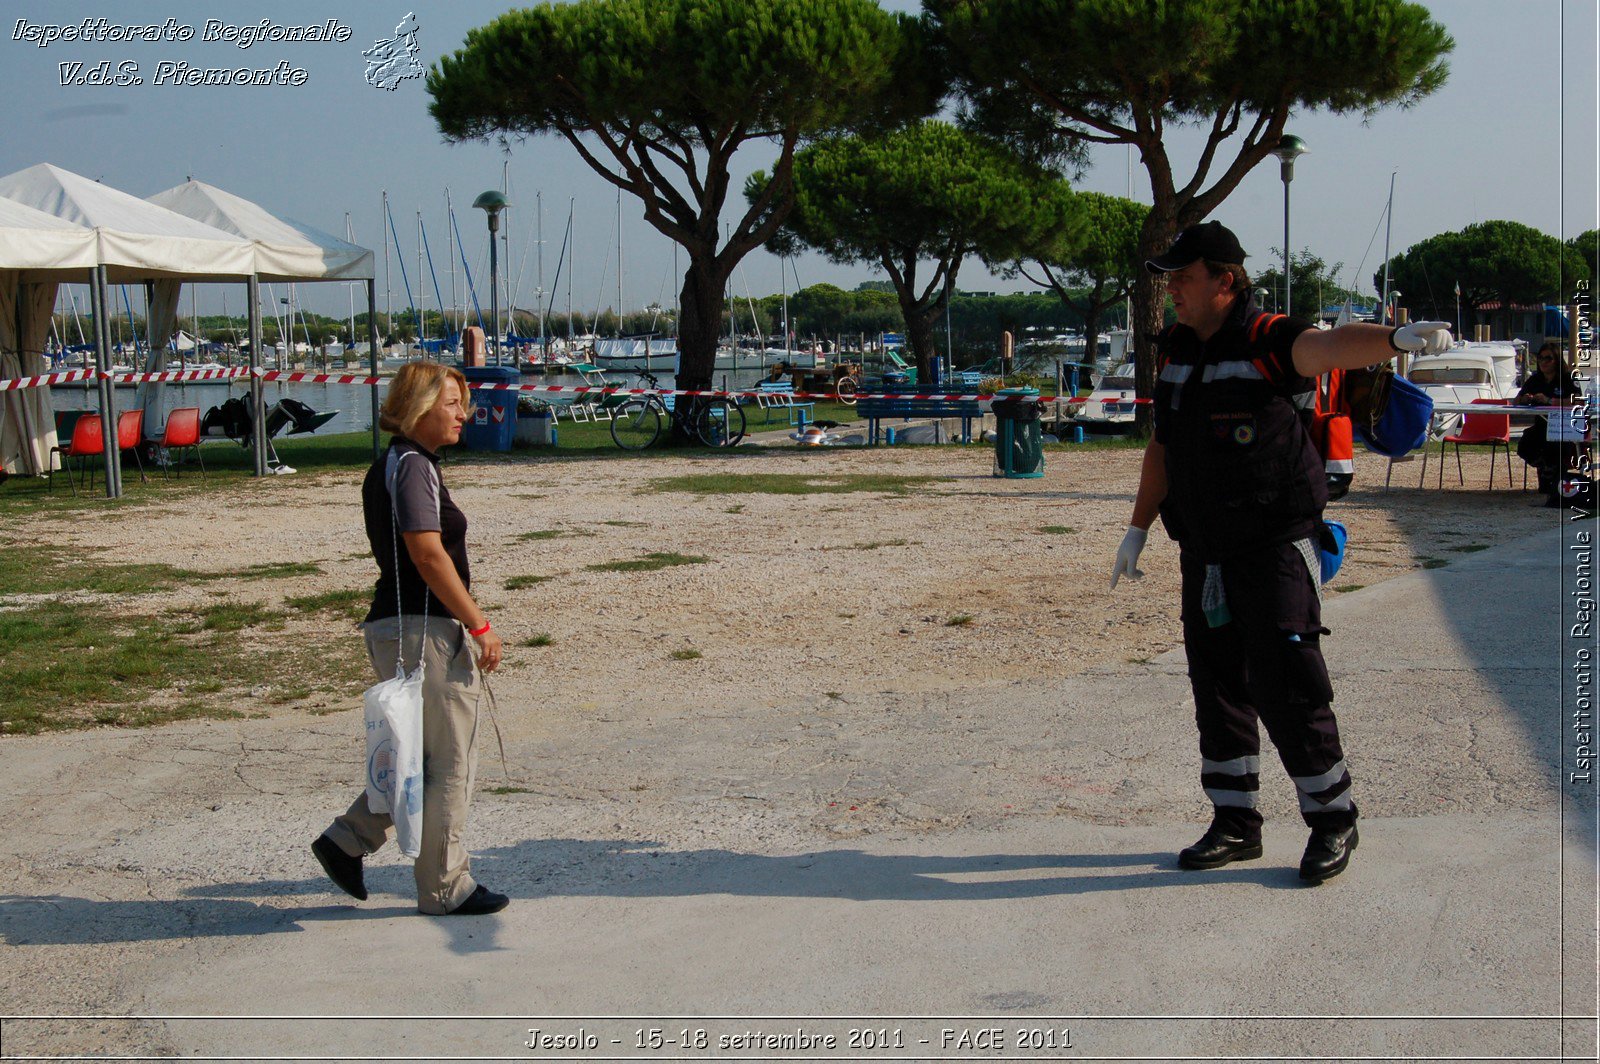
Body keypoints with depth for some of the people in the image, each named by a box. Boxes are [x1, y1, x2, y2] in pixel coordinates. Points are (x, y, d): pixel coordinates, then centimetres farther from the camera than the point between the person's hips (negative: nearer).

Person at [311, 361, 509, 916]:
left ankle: (346, 840, 20)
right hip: (425, 628, -10)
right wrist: (479, 624, -18)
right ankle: (445, 887, 10)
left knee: (421, 758, 18)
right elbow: (429, 555, -22)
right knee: (448, 762, 0)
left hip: (396, 625, 10)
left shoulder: (391, 466, 17)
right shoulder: (411, 466, -14)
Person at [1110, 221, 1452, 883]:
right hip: (1204, 555, 7)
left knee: (1286, 687, -6)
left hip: (1274, 549, -7)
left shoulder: (1268, 344, -12)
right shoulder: (1175, 352, 10)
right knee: (1217, 687, 11)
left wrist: (1397, 338, -54)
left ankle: (1333, 820, 11)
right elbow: (1161, 448, 20)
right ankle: (1235, 825, 23)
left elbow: (1332, 346, -34)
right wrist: (1137, 529, 23)